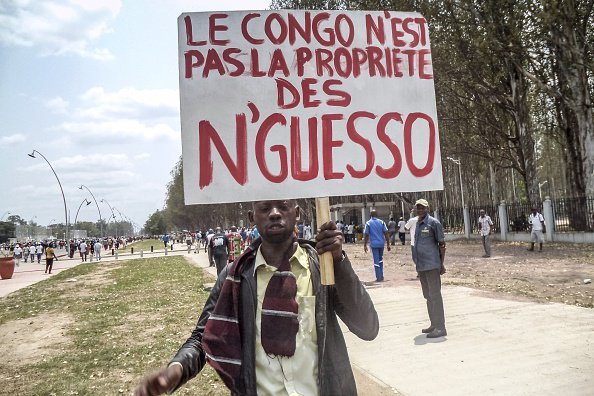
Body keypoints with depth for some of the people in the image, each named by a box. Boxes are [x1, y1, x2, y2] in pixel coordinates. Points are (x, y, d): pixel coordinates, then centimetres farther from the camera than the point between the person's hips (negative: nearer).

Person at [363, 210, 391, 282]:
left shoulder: (368, 223, -3)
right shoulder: (381, 222, 3)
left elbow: (366, 235, -5)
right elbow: (386, 233, -1)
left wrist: (365, 245, 1)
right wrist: (388, 244, 4)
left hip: (374, 244, -3)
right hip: (381, 244, 3)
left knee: (376, 261, 1)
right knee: (380, 259, 20)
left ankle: (379, 278, 1)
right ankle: (381, 276, 22)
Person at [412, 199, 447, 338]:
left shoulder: (433, 222, -7)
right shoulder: (417, 224, 14)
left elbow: (442, 244, -6)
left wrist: (441, 264, -10)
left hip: (431, 265, -8)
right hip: (420, 266, 8)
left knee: (435, 295, -6)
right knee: (428, 296, 14)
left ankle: (440, 327, -1)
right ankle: (434, 324, 25)